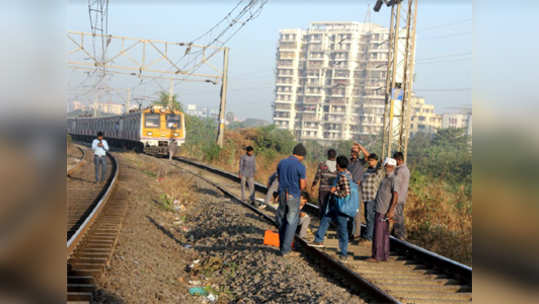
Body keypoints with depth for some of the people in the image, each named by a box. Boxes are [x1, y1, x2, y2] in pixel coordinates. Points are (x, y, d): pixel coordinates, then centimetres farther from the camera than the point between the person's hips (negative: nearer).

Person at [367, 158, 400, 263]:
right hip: (380, 210, 9)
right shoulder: (385, 179, 17)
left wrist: (391, 211, -25)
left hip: (384, 211, -9)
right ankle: (384, 256, 18)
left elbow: (395, 196, -21)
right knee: (384, 234, 12)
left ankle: (377, 256, -2)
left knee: (379, 234, -6)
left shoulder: (393, 179, -13)